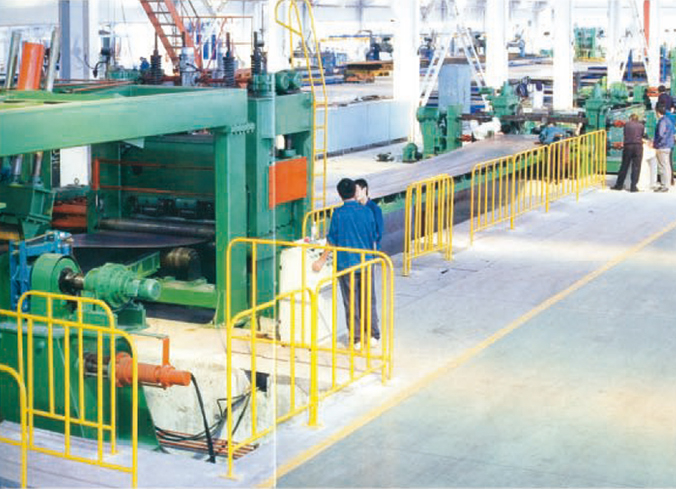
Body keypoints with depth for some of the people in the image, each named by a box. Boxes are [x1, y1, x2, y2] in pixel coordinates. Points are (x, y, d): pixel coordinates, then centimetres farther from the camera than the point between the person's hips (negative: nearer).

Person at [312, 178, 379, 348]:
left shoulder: (338, 213, -10)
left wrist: (322, 260, 2)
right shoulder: (366, 211, -1)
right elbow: (373, 238, 7)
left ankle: (356, 338, 10)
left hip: (345, 263, -2)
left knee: (351, 302, 5)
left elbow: (332, 240, -8)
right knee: (369, 300, 12)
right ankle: (373, 335, 17)